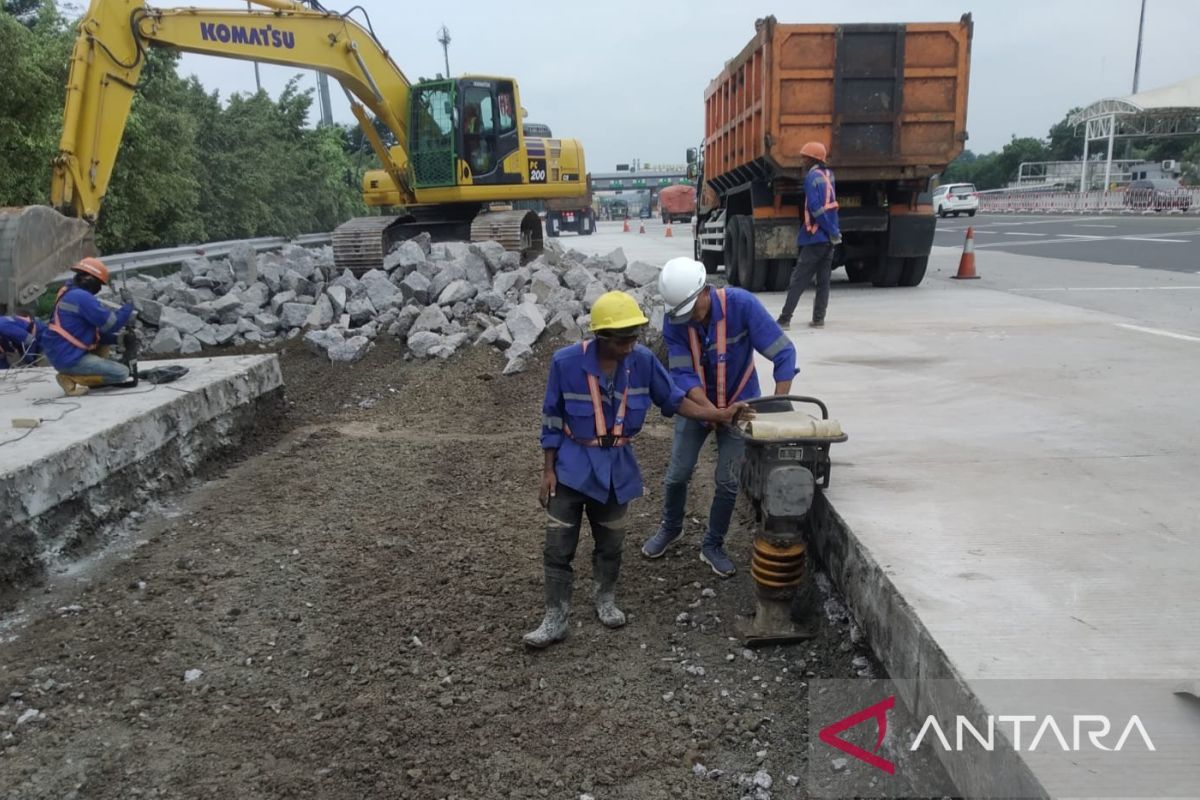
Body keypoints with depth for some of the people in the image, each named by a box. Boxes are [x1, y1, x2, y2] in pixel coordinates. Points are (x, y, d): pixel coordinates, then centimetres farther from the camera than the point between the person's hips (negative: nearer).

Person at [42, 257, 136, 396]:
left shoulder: (69, 294, 14)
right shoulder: (83, 297, -18)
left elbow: (97, 330, 17)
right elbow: (111, 324, -16)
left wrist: (118, 339, 8)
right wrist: (128, 306, -2)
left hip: (58, 354, 10)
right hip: (70, 359, -10)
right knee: (122, 373, -8)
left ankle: (94, 371, 15)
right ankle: (72, 379, -9)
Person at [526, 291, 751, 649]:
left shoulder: (643, 360, -12)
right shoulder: (567, 362, -18)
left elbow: (673, 400, 1)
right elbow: (552, 420, -9)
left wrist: (719, 415, -9)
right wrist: (548, 471, -7)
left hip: (616, 467, 3)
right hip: (572, 466, -2)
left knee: (610, 542, 18)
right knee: (558, 546, 2)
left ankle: (606, 600, 41)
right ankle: (555, 619, 16)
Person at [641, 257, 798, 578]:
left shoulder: (742, 305, -26)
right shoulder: (674, 322, -19)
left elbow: (784, 352, -24)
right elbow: (682, 374, -20)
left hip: (738, 403, -1)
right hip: (696, 403, 2)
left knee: (727, 481, 2)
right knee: (678, 474, 6)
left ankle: (713, 545, 23)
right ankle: (670, 527, 35)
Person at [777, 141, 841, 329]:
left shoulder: (812, 177, -10)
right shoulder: (828, 175, 13)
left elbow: (816, 208, -17)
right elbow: (831, 205, 15)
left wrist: (832, 232, -15)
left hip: (815, 237, -7)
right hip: (829, 238, 7)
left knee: (798, 280, -4)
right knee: (823, 280, 8)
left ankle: (784, 319, -3)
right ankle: (818, 319, 9)